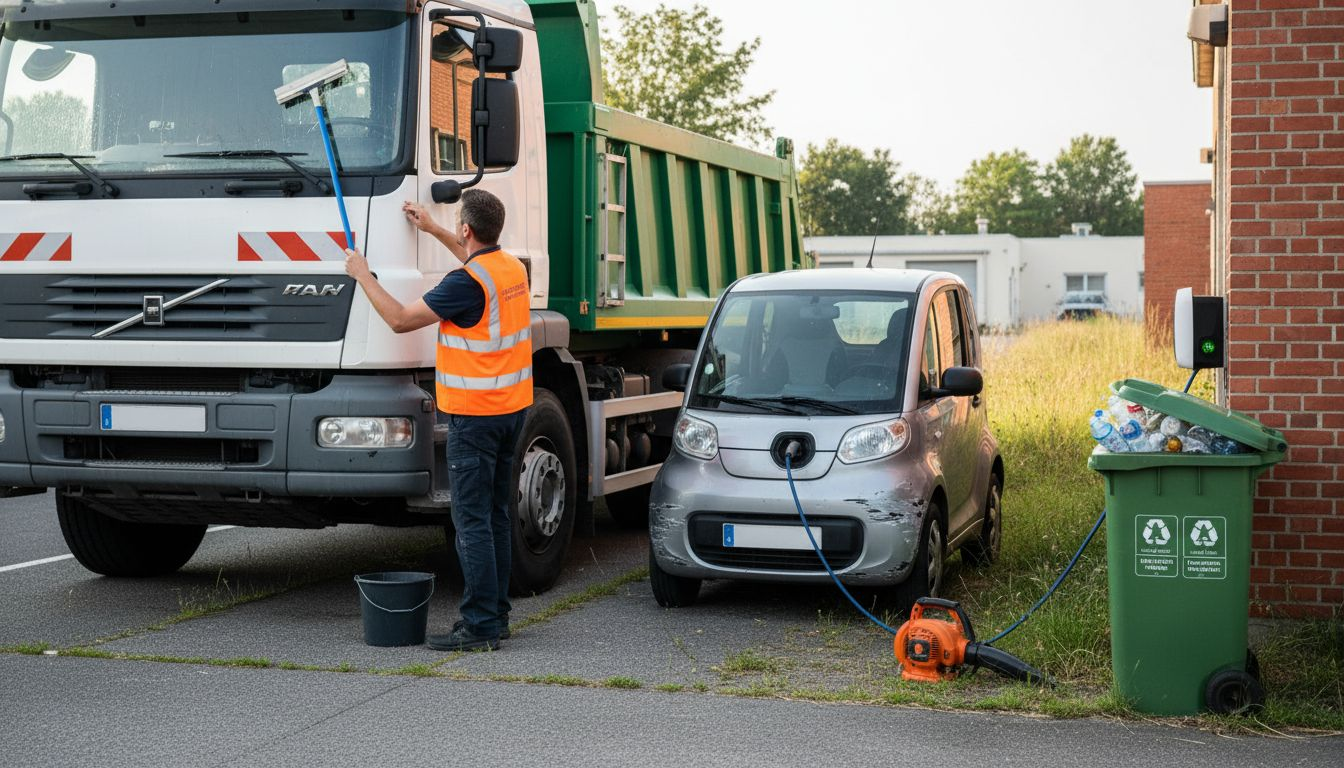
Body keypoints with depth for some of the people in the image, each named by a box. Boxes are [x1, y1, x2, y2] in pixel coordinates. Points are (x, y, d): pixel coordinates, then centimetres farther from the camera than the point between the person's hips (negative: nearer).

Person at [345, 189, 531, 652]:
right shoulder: (513, 268, 7)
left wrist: (362, 275, -1)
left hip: (474, 414, -9)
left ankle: (479, 627, -6)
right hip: (512, 408, 9)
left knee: (472, 520, -6)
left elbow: (399, 319, -14)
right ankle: (496, 614, 20)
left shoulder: (466, 284, -20)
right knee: (496, 515, 14)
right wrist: (432, 229, 36)